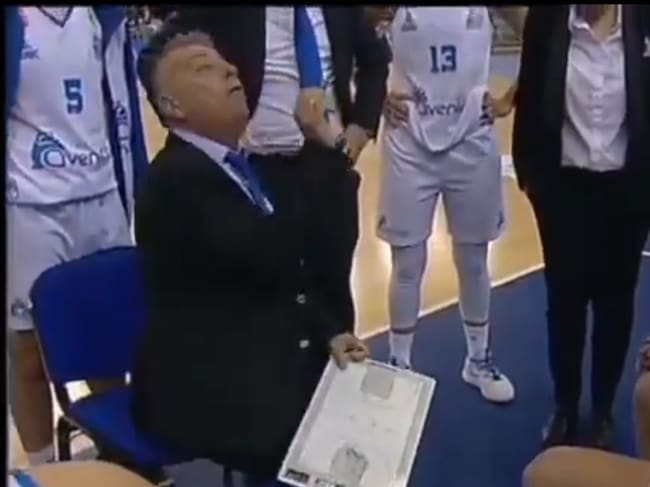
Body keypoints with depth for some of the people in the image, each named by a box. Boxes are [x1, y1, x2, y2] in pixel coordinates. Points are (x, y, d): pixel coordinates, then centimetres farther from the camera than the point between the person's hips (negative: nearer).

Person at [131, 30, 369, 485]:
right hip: (208, 388, -8)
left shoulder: (260, 167, 11)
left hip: (286, 363, 8)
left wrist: (331, 332, -3)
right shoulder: (174, 180, -18)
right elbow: (274, 258, -27)